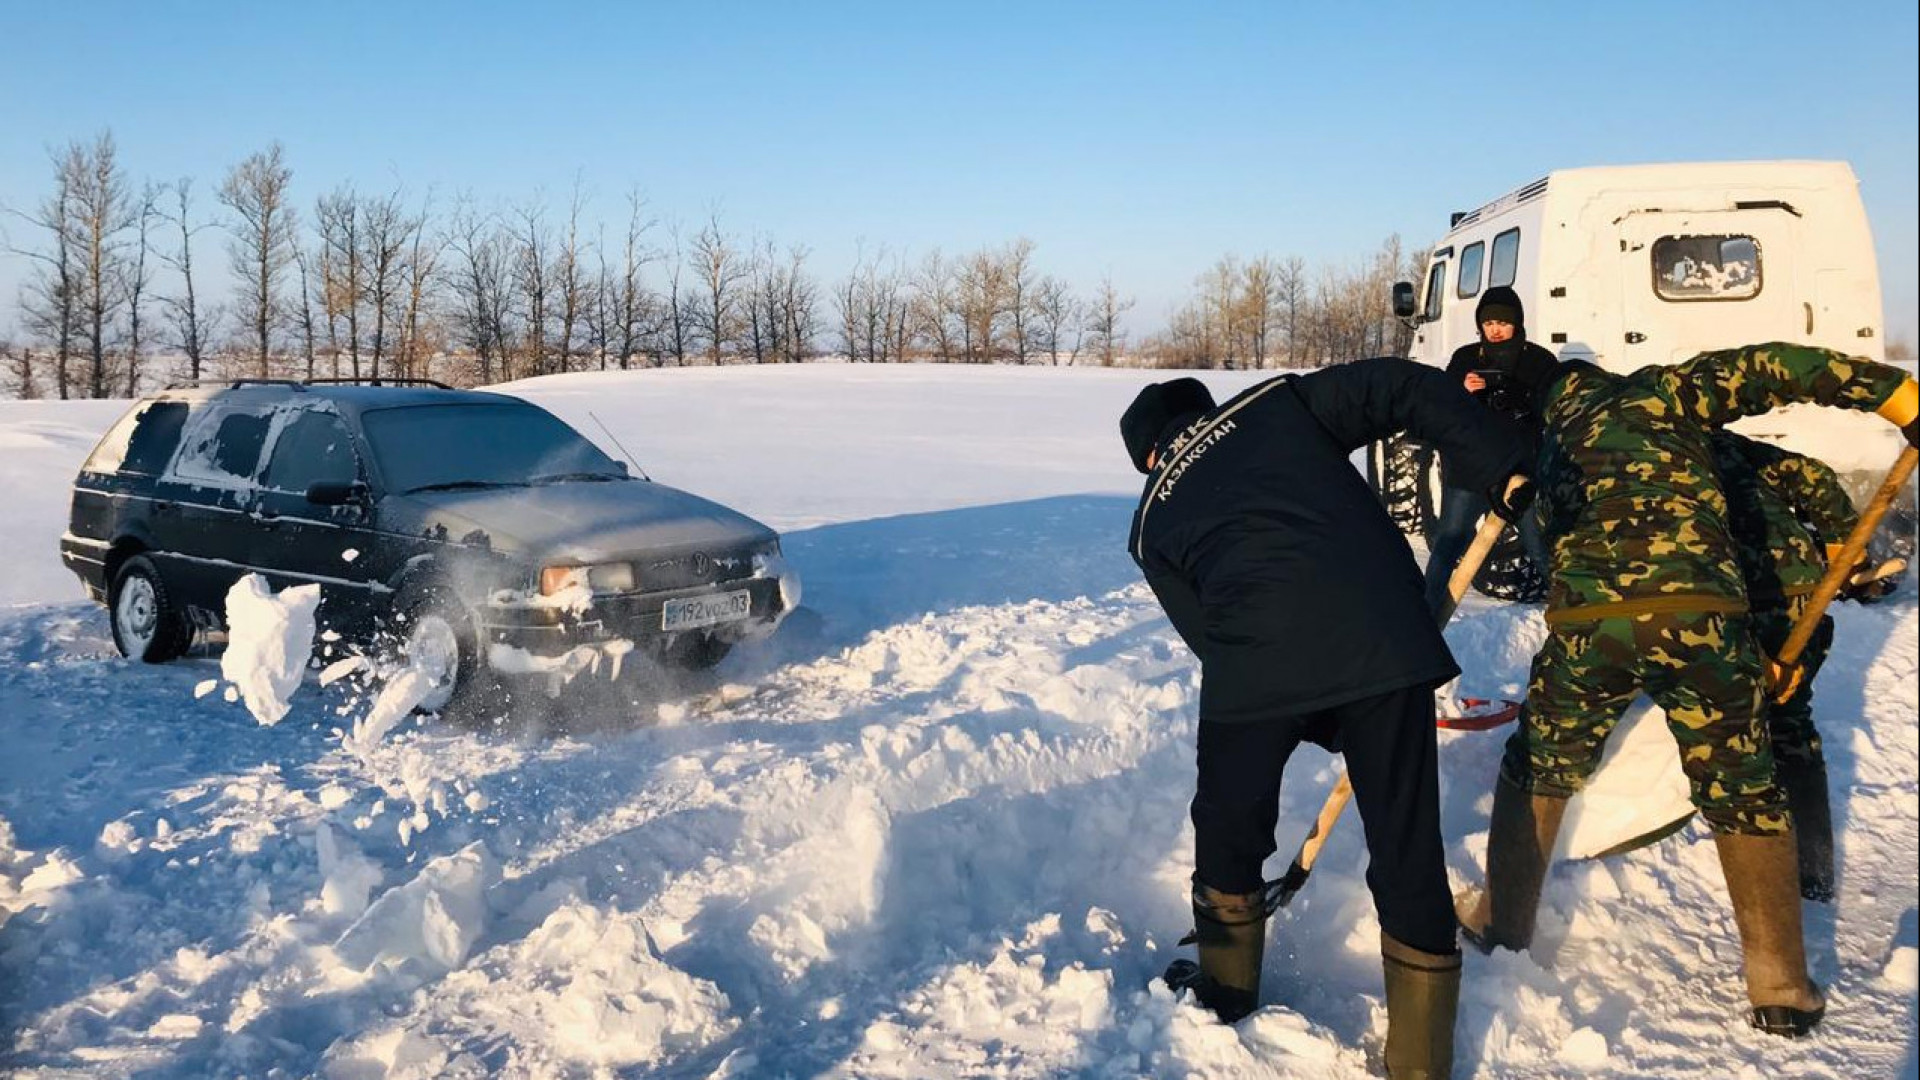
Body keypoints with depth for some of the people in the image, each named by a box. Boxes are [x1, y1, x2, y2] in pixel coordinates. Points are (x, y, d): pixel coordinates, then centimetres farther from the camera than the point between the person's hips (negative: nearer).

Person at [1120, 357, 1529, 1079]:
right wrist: (1505, 469, 13)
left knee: (1228, 830, 25)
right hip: (1385, 640, 0)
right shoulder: (1276, 402, 21)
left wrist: (1323, 722, 24)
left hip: (1255, 666, 0)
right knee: (1407, 849, 14)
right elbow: (1408, 389, 10)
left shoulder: (1152, 523, 22)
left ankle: (1226, 997, 45)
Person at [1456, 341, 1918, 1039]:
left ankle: (1501, 924, 33)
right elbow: (1775, 369, 9)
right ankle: (1781, 987, 20)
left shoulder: (1548, 451, 29)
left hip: (1583, 616, 2)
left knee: (1538, 770, 24)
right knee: (1743, 792, 14)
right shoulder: (1659, 392, 19)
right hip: (1698, 608, -2)